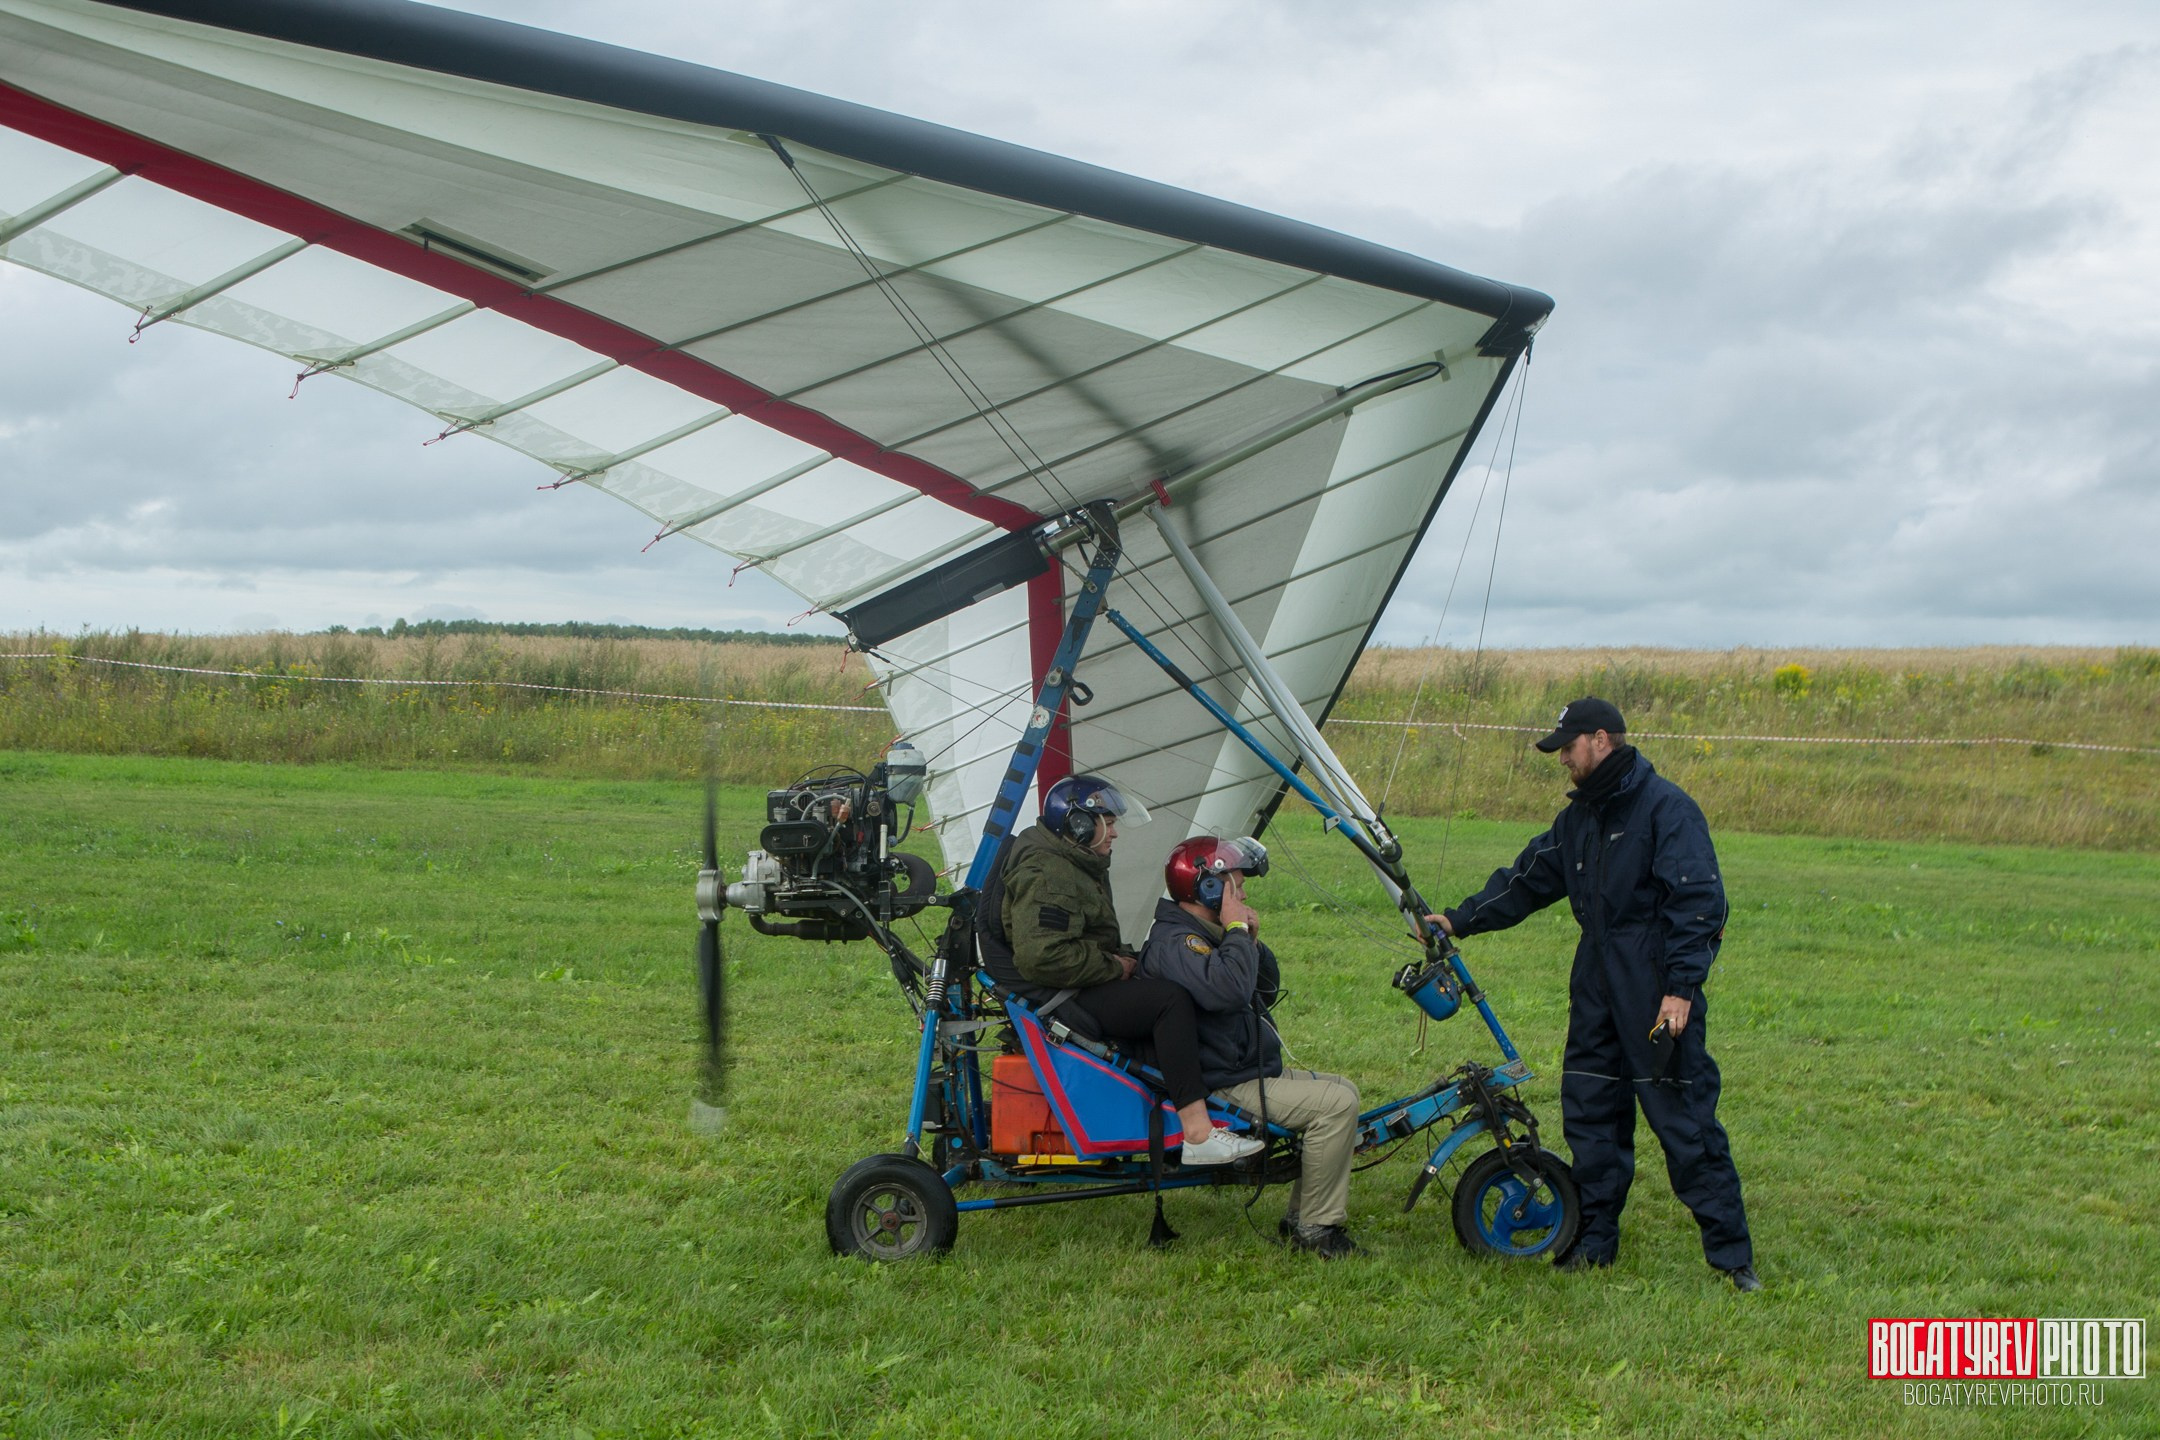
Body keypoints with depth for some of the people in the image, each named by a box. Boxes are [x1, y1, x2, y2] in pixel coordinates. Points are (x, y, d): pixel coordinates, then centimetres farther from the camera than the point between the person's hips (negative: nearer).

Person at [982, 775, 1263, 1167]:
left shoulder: (1078, 863, 18)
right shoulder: (1046, 874, -18)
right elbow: (1041, 957, -29)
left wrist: (1123, 958, 10)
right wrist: (1114, 967, -18)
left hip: (1086, 984, 11)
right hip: (1057, 1001, -11)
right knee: (1169, 1000, -24)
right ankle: (1197, 1134, -30)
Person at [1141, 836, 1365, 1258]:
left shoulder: (1204, 935, 15)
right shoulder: (1173, 942, -20)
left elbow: (1267, 993, 18)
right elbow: (1226, 990, -40)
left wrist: (1252, 941, 2)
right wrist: (1237, 932, -25)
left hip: (1251, 1072, 11)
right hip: (1225, 1089, -11)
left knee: (1343, 1090, 16)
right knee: (1336, 1104, -20)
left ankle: (1301, 1218, 16)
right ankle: (1316, 1227, -9)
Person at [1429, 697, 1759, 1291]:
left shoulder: (1666, 807, -10)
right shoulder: (1581, 816, 16)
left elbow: (1698, 901, -15)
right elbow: (1528, 879, 24)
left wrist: (1681, 987, -20)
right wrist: (1460, 920, 18)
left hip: (1656, 989, -8)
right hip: (1596, 981, 8)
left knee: (1684, 1118, -6)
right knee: (1589, 1112, 9)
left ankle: (1731, 1252, 1)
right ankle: (1595, 1240, 20)